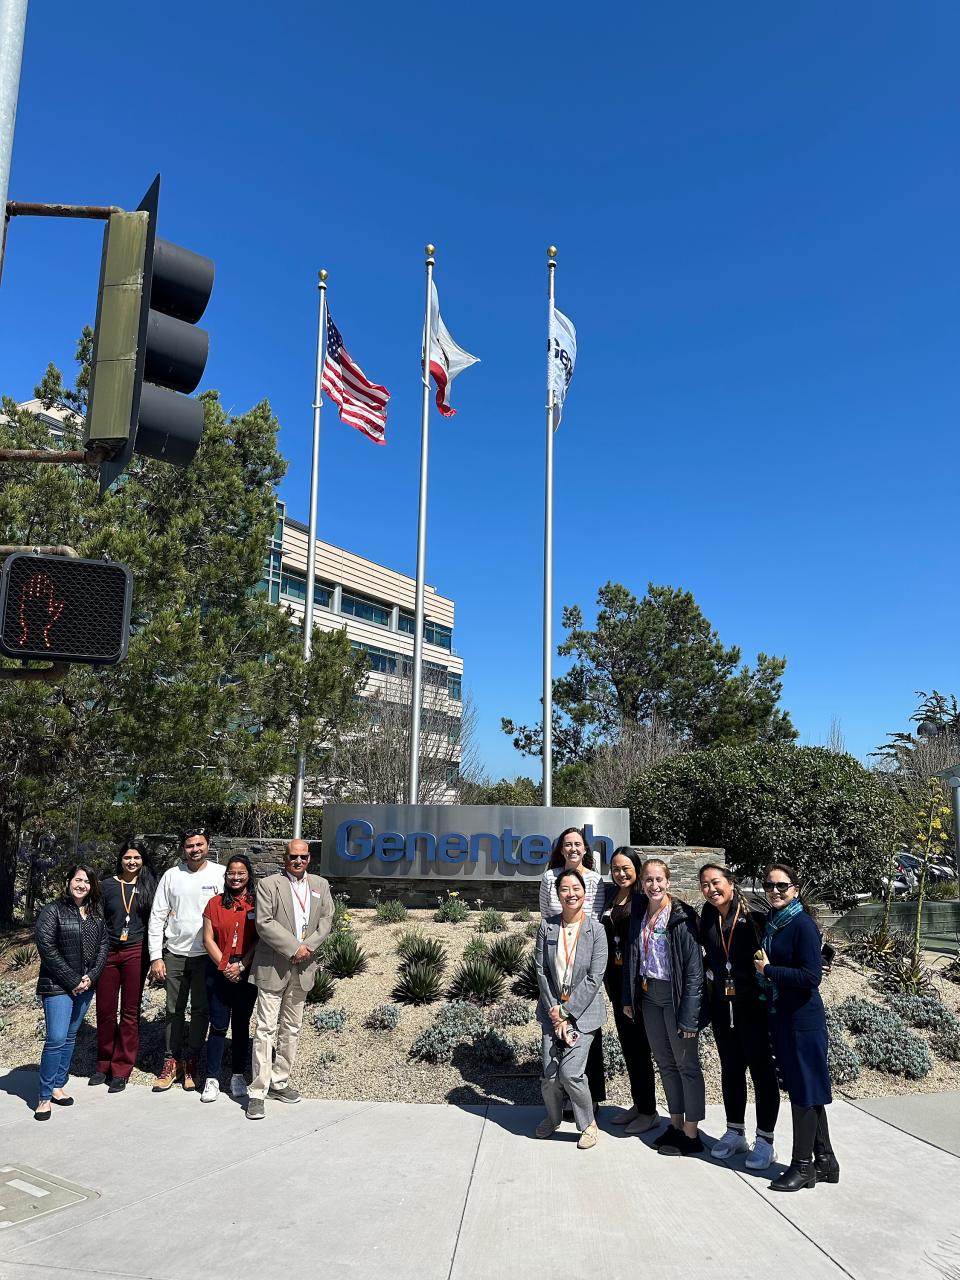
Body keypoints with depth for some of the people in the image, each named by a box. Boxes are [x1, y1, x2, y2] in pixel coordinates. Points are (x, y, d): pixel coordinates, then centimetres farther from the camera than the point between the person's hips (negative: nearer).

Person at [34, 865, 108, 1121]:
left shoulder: (95, 915, 10)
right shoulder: (52, 911, -7)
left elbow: (103, 946, 9)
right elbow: (47, 948, -13)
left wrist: (91, 977, -6)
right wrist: (71, 981, -14)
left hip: (85, 985, 6)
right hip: (58, 985, -6)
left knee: (70, 1037, 11)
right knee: (56, 1039, -10)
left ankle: (58, 1086, 23)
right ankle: (44, 1097, 1)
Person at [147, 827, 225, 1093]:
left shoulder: (221, 874, -4)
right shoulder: (172, 876, 1)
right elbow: (157, 917, 3)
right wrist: (156, 957, -2)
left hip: (207, 955, -1)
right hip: (175, 954, 1)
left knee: (200, 1010, 6)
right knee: (174, 1010, 9)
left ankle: (192, 1063, 20)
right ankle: (172, 1061, 22)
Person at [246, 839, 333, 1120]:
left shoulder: (320, 885, 9)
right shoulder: (268, 884, -6)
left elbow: (326, 920, 7)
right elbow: (264, 923, -13)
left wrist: (309, 946, -10)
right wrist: (294, 947, -17)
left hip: (303, 967, 5)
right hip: (273, 967, -5)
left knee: (291, 1029, 13)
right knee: (266, 1029, -5)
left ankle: (279, 1083, 25)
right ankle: (258, 1092, 1)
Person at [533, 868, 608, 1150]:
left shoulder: (596, 929, -8)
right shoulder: (548, 925, -2)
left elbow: (594, 978, -10)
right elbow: (541, 970, -1)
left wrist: (566, 1011, -12)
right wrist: (554, 1011, -7)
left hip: (583, 1011, -2)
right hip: (553, 1009, 2)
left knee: (570, 1072, -12)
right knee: (549, 1076, 1)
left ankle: (588, 1123, 15)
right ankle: (553, 1117, 32)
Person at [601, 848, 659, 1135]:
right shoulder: (611, 898, 9)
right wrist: (608, 977, 13)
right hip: (617, 979, 7)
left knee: (639, 1046, 0)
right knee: (627, 1043, 14)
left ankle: (649, 1111, 13)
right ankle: (638, 1103, 28)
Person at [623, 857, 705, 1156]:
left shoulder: (682, 917, -16)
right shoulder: (639, 913, 2)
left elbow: (694, 968, -17)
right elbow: (631, 957, 11)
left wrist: (689, 1015, -19)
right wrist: (628, 998, 8)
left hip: (676, 995, -6)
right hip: (648, 995, 6)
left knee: (686, 1063, 6)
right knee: (664, 1061, 16)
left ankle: (691, 1134, 17)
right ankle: (676, 1124, 30)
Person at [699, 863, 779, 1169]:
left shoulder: (754, 919, -13)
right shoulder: (708, 921, 2)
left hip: (752, 1005, -5)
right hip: (721, 1006, 5)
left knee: (761, 1070, 4)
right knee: (730, 1069, 16)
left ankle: (765, 1141, 15)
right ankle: (735, 1133, 30)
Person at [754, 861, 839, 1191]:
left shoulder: (803, 925, -15)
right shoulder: (770, 924, 8)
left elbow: (811, 977, -20)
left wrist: (768, 970, -16)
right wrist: (763, 970, 3)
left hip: (803, 1020, -8)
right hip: (780, 1017, 8)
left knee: (804, 1092, 3)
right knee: (803, 1090, 15)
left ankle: (803, 1166, 14)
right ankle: (825, 1161, 28)